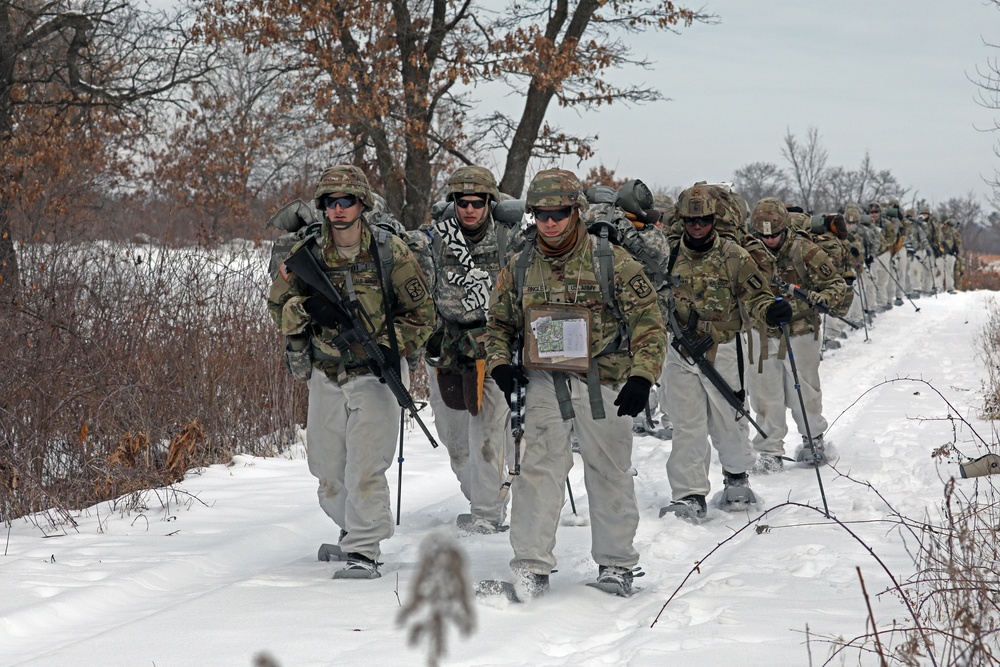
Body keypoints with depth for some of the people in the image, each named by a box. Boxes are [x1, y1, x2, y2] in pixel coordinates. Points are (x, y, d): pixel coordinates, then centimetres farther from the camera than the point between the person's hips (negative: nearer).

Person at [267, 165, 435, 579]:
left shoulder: (391, 253, -4)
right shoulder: (306, 256, 3)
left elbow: (421, 313, 2)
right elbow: (278, 308, 5)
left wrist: (392, 346, -13)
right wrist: (307, 309, -16)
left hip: (375, 374, -4)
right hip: (326, 377, 4)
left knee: (365, 470, -12)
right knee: (328, 472, 11)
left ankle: (364, 552, -5)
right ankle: (351, 530, 36)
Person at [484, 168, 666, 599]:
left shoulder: (611, 262, -3)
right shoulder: (519, 268, 7)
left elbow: (648, 321, -3)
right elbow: (499, 323, 20)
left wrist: (642, 377, -14)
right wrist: (500, 364, 1)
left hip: (602, 381, -1)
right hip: (544, 380, 1)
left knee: (610, 474, 8)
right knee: (538, 467, -10)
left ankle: (615, 563, 22)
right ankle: (531, 564, -6)